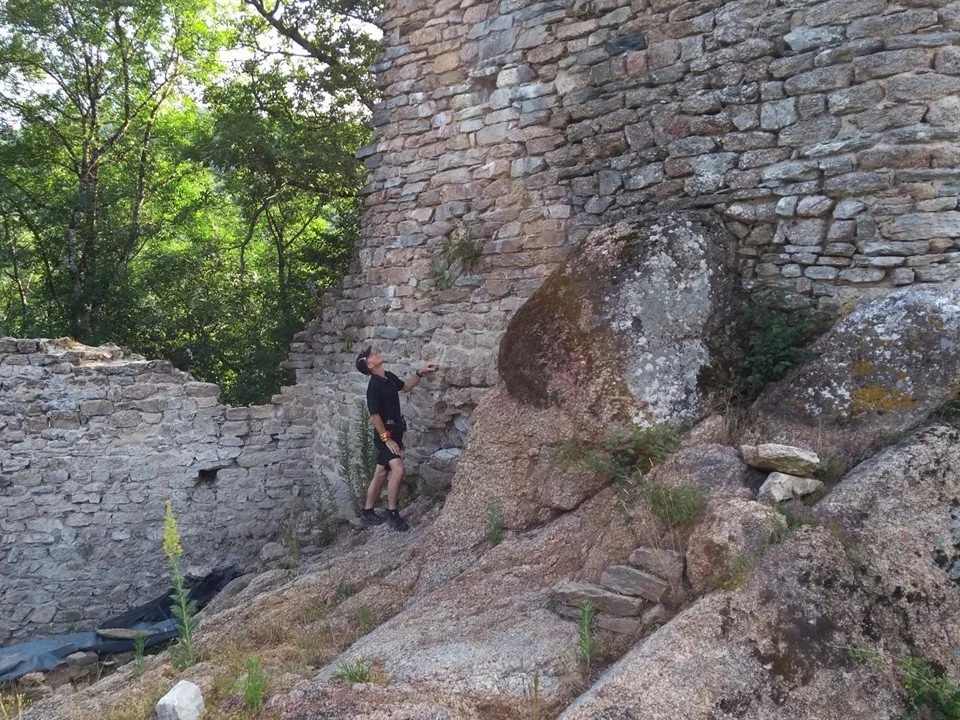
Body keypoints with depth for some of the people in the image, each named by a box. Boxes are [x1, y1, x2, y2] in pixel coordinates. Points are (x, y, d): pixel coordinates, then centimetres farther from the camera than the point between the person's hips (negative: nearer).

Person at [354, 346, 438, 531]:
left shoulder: (389, 377, 5)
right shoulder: (374, 386, -19)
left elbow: (405, 387, 25)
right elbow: (374, 415, -21)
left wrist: (420, 373, 14)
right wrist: (386, 438, -20)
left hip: (395, 431, 9)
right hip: (384, 434, -9)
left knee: (381, 473, 14)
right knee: (398, 469, -22)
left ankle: (367, 513, 25)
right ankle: (392, 513, -12)